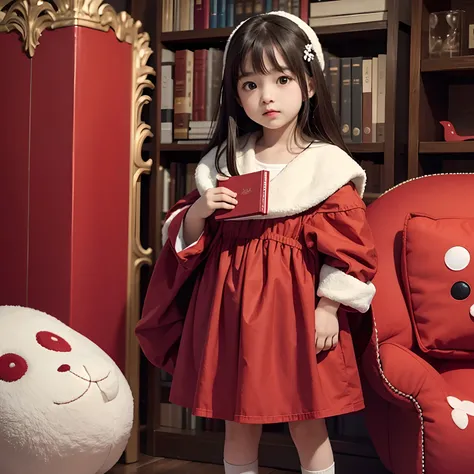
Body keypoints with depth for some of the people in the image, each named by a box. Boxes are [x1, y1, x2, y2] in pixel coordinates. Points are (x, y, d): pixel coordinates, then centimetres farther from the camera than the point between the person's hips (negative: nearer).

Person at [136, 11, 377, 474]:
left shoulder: (326, 163, -6)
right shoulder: (223, 161, 6)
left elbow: (348, 242, -7)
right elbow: (187, 237, 11)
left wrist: (328, 309, -11)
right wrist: (199, 213, -10)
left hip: (296, 304, -3)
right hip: (232, 305, 4)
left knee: (306, 426, 6)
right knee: (237, 423, 13)